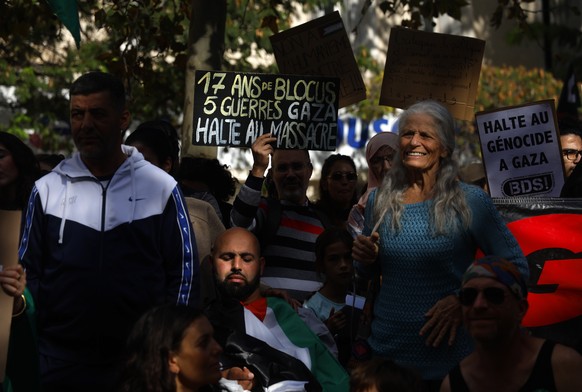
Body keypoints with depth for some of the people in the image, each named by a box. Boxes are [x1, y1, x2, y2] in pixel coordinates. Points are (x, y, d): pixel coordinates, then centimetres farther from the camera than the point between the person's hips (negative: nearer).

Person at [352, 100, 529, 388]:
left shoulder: (470, 201, -9)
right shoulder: (379, 200, 4)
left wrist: (462, 301, -18)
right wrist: (366, 257, -5)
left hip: (446, 357, -3)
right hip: (385, 349, 3)